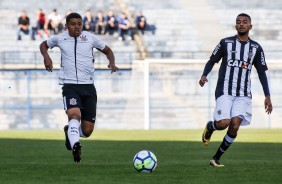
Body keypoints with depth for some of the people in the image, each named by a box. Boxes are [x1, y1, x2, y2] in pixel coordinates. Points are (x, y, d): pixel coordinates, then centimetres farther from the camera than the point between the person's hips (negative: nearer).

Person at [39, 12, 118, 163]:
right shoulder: (60, 39, 4)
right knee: (74, 114, -33)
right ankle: (75, 146, -44)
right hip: (69, 86, -2)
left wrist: (112, 63, -2)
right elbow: (43, 45, 24)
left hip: (88, 87, 2)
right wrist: (46, 57, 3)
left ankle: (70, 132, 35)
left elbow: (107, 50, 18)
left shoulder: (90, 38, 4)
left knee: (87, 131, 2)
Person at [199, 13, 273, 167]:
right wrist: (204, 75, -12)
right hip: (225, 91, -2)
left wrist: (267, 96, 7)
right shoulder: (225, 43, 3)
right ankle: (209, 127, 18)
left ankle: (216, 158, 0)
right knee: (223, 123, -20)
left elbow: (261, 72, 13)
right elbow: (212, 61, 9)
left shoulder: (256, 48, 9)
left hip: (243, 94, 2)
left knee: (235, 124, -15)